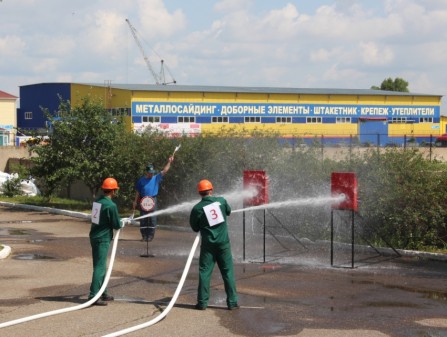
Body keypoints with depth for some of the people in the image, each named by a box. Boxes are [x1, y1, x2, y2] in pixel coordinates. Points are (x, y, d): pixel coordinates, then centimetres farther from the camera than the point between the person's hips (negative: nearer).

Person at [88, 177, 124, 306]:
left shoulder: (97, 201, 7)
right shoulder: (111, 205, -18)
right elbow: (117, 225, -12)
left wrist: (118, 222, 15)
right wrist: (122, 223, 10)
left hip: (95, 236, 9)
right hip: (103, 239, -9)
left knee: (101, 266, 18)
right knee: (99, 267, -7)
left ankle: (102, 293, 27)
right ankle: (93, 296, -10)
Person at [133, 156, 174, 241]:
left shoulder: (156, 178, 5)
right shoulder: (141, 180, 7)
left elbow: (164, 171, -3)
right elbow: (138, 192, 11)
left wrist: (169, 162, -13)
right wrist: (135, 201, 8)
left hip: (153, 201, -1)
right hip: (143, 201, 1)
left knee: (152, 219, -2)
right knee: (143, 219, 3)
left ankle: (150, 236, 3)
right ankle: (144, 236, 10)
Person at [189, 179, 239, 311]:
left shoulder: (197, 208, -7)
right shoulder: (221, 201, -3)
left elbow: (195, 228, 4)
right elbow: (228, 211, 18)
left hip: (208, 244, -1)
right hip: (223, 243, 1)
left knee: (204, 272, 6)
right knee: (228, 272, 7)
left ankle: (202, 302, 5)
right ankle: (232, 302, 8)